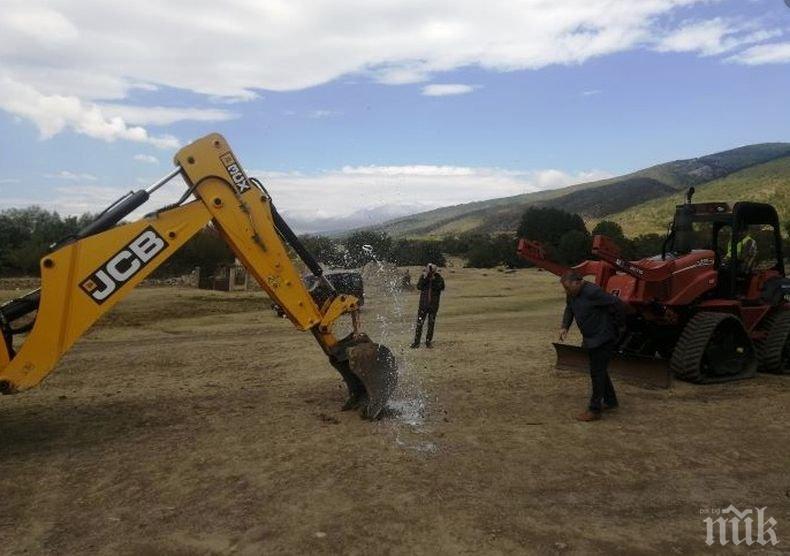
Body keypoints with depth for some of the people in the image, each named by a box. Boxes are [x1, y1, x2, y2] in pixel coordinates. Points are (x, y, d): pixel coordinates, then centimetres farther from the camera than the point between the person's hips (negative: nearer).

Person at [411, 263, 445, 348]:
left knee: (431, 324, 6)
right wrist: (424, 279, -22)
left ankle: (428, 342, 16)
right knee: (419, 323, -2)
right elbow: (419, 287, -12)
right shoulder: (423, 277, 1)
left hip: (434, 305, 0)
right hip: (423, 304, 0)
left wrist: (434, 280, -23)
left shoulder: (438, 278, -2)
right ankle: (416, 342, 4)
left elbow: (441, 287, -18)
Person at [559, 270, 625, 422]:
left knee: (597, 372, -5)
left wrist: (613, 327, -10)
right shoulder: (572, 294, 1)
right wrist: (564, 327, 2)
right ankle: (610, 401, 36)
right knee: (599, 370, 20)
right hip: (591, 340, 9)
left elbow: (619, 306, -22)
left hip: (603, 339, -9)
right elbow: (569, 310, 19)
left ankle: (594, 410, 2)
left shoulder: (593, 292, -26)